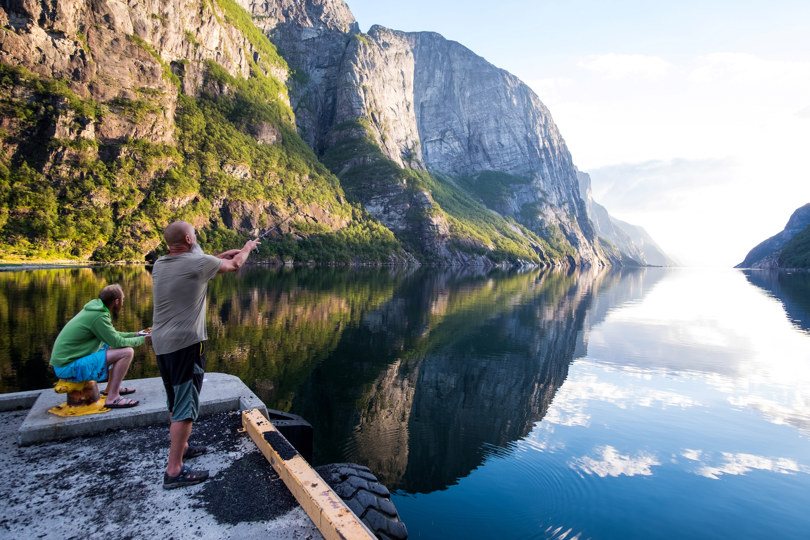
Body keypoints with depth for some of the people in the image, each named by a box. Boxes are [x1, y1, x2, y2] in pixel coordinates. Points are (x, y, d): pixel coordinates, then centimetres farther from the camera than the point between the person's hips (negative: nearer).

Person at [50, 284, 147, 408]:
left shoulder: (93, 309, 8)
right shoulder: (99, 316, -21)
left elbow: (112, 334, 22)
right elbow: (117, 342, -17)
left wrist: (135, 334, 21)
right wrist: (141, 340, -2)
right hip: (69, 367, -10)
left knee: (119, 349, 19)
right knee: (127, 352, -19)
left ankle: (111, 388, 26)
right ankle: (112, 398, -14)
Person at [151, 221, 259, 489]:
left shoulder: (159, 265, 7)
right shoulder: (198, 263, -12)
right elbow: (235, 265, 3)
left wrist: (223, 255, 29)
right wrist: (247, 249, 23)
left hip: (161, 343, 8)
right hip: (186, 343, -8)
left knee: (174, 401, 22)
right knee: (185, 406, -2)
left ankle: (181, 446, 39)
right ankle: (174, 470, 2)